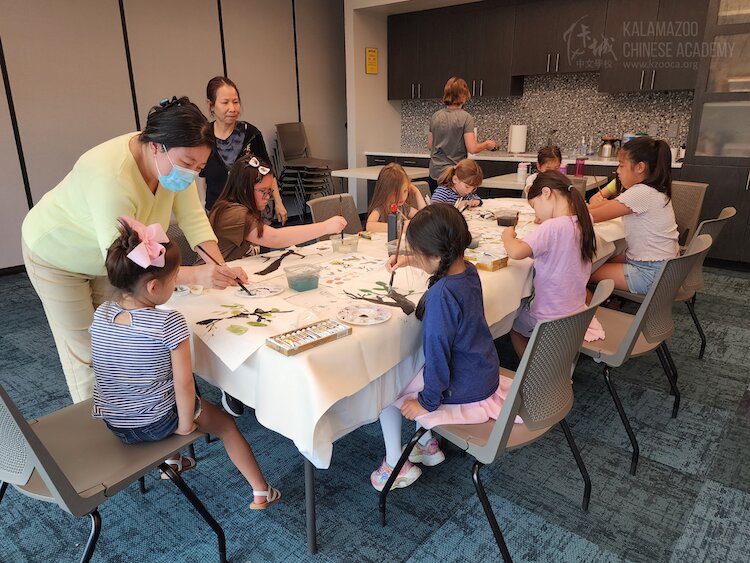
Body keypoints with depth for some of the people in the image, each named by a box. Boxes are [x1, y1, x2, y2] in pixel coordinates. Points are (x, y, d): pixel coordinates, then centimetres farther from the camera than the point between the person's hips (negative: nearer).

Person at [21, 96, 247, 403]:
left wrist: (220, 268, -32)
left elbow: (193, 218, -18)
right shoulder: (111, 176, -42)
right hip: (57, 257, -6)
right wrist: (195, 275, -49)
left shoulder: (175, 160, -21)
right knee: (85, 351, 3)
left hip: (109, 254, 6)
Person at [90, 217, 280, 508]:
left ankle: (173, 461, 51)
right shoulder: (169, 322, -26)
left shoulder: (100, 314, -8)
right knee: (226, 424, 17)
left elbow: (108, 370, 5)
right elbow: (184, 383, -22)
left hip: (110, 421, 6)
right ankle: (261, 492, 25)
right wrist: (186, 424, -8)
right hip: (156, 423, -5)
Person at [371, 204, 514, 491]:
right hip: (486, 379, 9)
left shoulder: (441, 293, -31)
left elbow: (437, 354, -27)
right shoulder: (469, 271, -5)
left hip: (462, 394, -8)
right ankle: (427, 445, 37)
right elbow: (442, 263, 21)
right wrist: (408, 261, 17)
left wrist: (427, 401, -15)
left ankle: (396, 465, 22)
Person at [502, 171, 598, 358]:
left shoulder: (553, 227, -26)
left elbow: (515, 252, -36)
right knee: (521, 303, 30)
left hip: (551, 320, -7)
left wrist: (508, 236, -16)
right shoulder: (581, 223, -1)